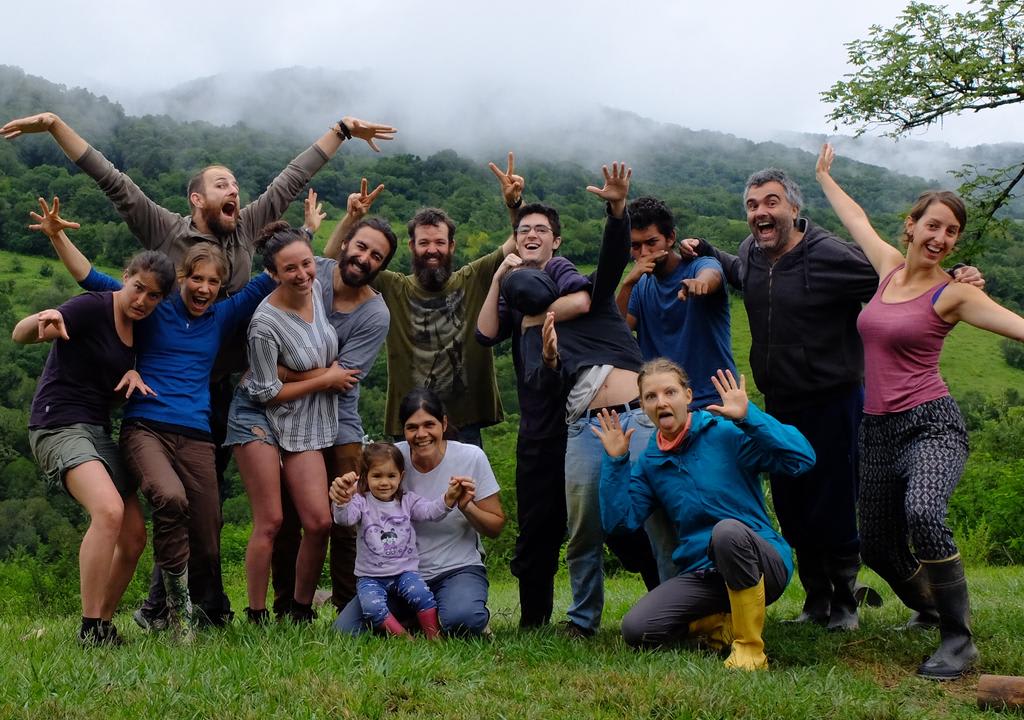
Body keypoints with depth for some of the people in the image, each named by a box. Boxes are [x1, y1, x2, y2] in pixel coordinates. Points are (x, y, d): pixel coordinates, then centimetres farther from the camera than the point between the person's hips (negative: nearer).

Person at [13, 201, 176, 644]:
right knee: (109, 511, -30)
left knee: (134, 535, 5)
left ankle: (104, 625, 19)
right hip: (59, 424, -9)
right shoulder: (94, 308, -13)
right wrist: (42, 321, -43)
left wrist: (133, 374, -3)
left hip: (98, 432, 9)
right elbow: (20, 335, -20)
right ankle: (90, 630, -23)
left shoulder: (140, 327, 10)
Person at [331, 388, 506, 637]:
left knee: (460, 619, -35)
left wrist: (466, 506, -22)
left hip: (458, 568, -3)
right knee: (345, 630, -15)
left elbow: (496, 527, -1)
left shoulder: (471, 457, -9)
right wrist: (343, 493, -22)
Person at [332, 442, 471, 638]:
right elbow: (344, 518, -19)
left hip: (405, 571, 1)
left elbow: (431, 511, -9)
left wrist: (449, 497, -29)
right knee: (372, 607, -28)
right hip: (371, 577, -1)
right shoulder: (362, 502, -1)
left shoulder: (408, 501, 5)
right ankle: (402, 636, -14)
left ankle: (433, 635, -8)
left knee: (422, 595, -26)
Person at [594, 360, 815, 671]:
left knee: (728, 530, -39)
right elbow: (620, 521, 1)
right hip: (700, 573, 4)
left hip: (761, 565, -4)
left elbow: (802, 458, -18)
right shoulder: (649, 462, 9)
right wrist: (615, 461, -4)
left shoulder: (727, 432, -7)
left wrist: (748, 416, -24)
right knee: (636, 629, -19)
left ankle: (750, 647, -21)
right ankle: (723, 623, 7)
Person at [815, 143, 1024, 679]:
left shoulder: (952, 294, -5)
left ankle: (959, 639, -17)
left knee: (923, 513, -34)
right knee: (877, 547, 11)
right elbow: (858, 221, 27)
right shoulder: (890, 268, 10)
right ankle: (930, 608, 42)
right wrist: (825, 177, 41)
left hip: (931, 424, -6)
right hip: (877, 429, 6)